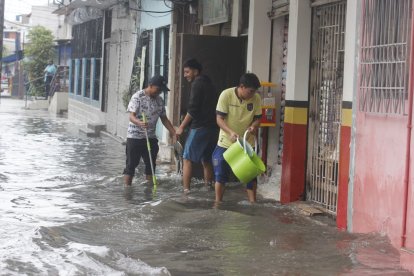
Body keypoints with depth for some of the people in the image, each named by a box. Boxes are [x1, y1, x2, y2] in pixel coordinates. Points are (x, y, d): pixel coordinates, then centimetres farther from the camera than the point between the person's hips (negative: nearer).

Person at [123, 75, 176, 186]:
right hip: (134, 137, -6)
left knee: (151, 165, 9)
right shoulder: (138, 97, -12)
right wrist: (139, 123, -39)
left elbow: (164, 118, 15)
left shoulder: (159, 100, 7)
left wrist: (173, 132, 6)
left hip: (151, 138, 6)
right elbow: (131, 116, -18)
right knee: (131, 164, -1)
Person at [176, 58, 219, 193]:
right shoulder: (209, 84, 20)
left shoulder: (197, 84, -7)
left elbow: (193, 109, -14)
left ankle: (186, 189, -12)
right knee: (207, 160, 14)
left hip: (199, 127, -9)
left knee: (187, 159, -5)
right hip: (213, 128, 9)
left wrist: (182, 126, -8)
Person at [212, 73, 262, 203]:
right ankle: (218, 203, 16)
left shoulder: (256, 98, -8)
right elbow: (219, 119, -15)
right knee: (221, 174, 4)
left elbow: (257, 118, 2)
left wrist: (253, 126, -22)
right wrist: (231, 132, -31)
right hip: (226, 143, -2)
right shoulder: (226, 95, -15)